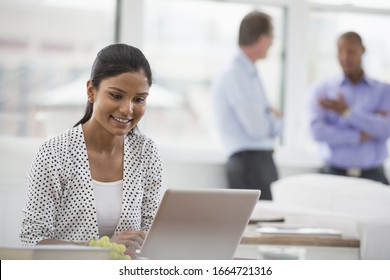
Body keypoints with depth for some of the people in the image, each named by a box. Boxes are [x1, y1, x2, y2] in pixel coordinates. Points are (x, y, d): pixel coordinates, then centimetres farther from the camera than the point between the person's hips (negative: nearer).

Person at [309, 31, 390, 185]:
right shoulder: (322, 89, 7)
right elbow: (318, 131, -7)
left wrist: (347, 112, -9)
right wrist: (360, 137, -9)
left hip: (372, 176, 0)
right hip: (335, 173, 0)